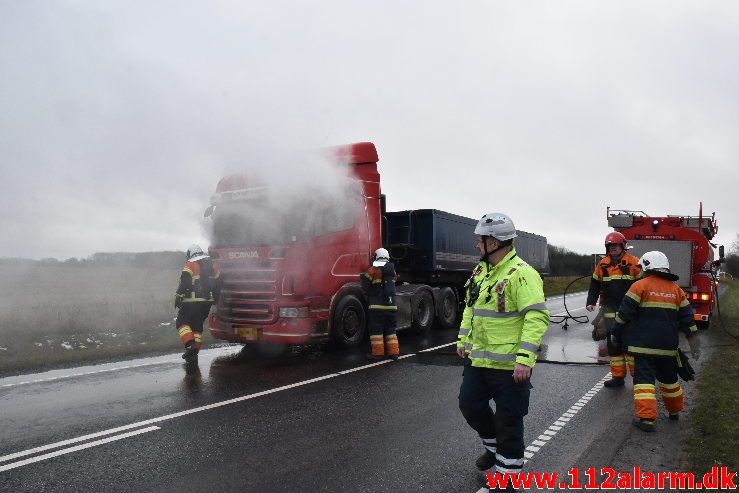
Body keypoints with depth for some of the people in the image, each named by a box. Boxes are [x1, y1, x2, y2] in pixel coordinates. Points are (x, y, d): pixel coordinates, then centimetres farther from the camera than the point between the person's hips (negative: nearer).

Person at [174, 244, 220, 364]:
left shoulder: (190, 264, -2)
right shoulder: (211, 265, 15)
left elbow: (184, 281, -15)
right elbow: (217, 282, 17)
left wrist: (178, 296, -13)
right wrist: (215, 298, 23)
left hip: (192, 302, -6)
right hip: (207, 302, 6)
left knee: (182, 323, 6)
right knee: (197, 325, 15)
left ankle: (190, 345, -15)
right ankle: (194, 354, 14)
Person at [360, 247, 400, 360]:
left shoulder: (373, 269, -5)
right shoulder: (392, 270, 11)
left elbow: (365, 283, -7)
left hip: (377, 305, -5)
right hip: (391, 305, 5)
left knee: (376, 329, 2)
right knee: (391, 329, 13)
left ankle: (378, 352, 0)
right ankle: (394, 352, 11)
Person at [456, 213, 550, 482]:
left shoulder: (521, 273, -18)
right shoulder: (481, 271, 10)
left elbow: (538, 317, -24)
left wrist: (525, 358, -29)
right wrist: (463, 340, 16)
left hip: (508, 364, -8)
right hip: (477, 359, 8)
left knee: (508, 420, 5)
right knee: (470, 405, 18)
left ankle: (508, 469, 24)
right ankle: (494, 446, 43)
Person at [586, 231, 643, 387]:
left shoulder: (634, 263, -1)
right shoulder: (602, 265, 9)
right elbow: (594, 286, 14)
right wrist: (590, 302, 2)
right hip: (609, 311, 4)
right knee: (613, 345, 7)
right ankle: (618, 377, 15)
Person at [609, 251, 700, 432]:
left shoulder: (640, 285, -8)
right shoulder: (676, 289, 9)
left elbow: (625, 313, -9)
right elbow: (687, 317, 10)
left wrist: (614, 332, 1)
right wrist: (692, 340, 17)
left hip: (644, 344, -5)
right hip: (668, 346, 5)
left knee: (644, 378, -5)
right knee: (669, 378, 22)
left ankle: (646, 418, -13)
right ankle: (674, 411, 36)